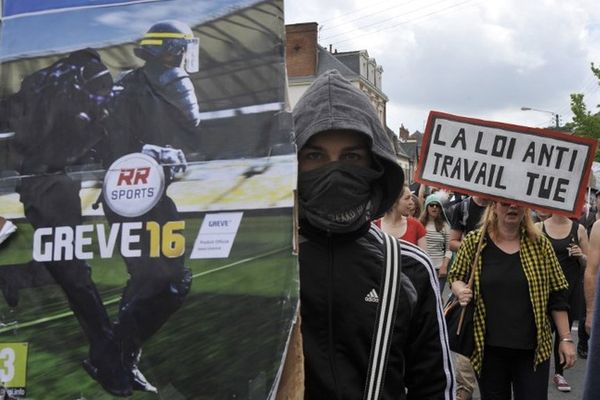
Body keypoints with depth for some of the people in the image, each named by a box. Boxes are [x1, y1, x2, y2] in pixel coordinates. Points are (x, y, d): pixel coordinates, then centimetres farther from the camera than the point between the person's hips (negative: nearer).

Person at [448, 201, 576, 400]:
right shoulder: (473, 242, -3)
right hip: (488, 347, 0)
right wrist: (460, 290, -14)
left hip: (533, 348, 0)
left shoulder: (540, 244, -1)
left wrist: (566, 338, 1)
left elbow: (557, 295, 3)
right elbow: (455, 277, 9)